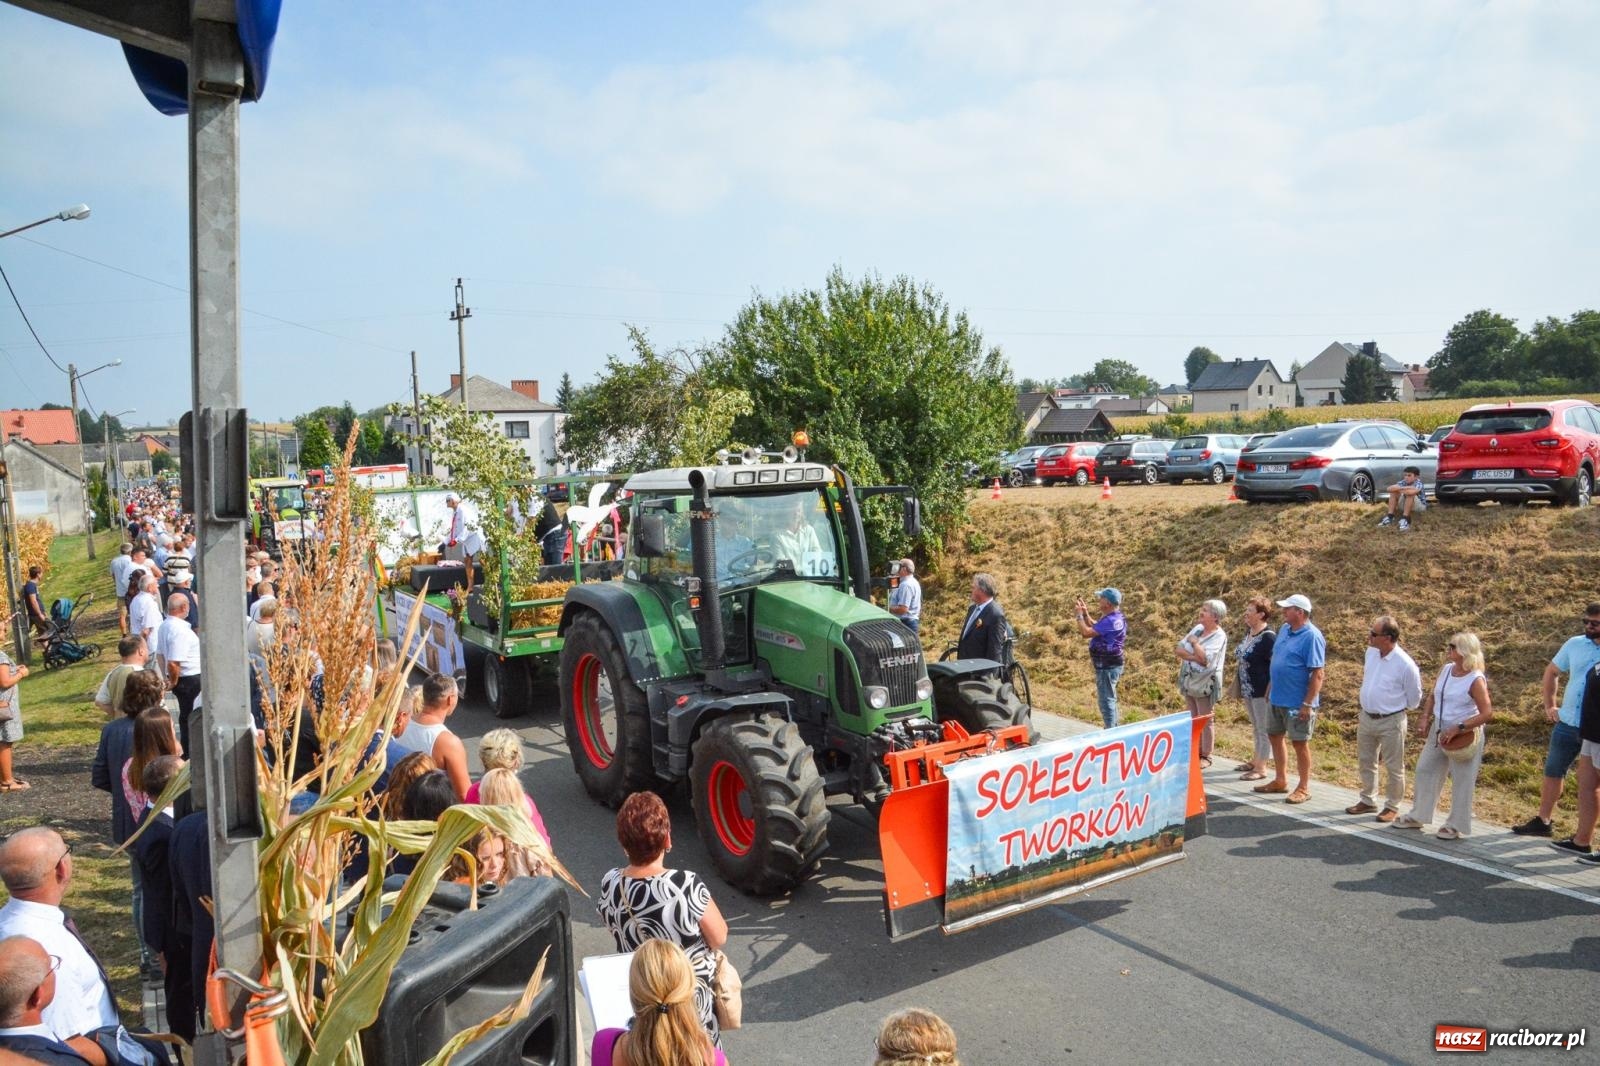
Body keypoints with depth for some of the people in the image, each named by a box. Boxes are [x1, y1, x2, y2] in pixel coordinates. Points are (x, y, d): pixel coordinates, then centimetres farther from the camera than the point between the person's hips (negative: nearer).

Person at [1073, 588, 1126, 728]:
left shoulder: (1110, 621, -26)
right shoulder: (1114, 617, 8)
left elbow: (1086, 632, -26)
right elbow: (1094, 628, 22)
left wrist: (1079, 616, -13)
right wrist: (1085, 614, 12)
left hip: (1107, 666, -11)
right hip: (1108, 664, 11)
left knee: (1106, 699, -2)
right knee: (1108, 698, 22)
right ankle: (1113, 729, 34)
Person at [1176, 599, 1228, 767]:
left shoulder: (1219, 636, -13)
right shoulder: (1198, 628, 6)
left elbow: (1205, 659, -25)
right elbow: (1179, 649, 0)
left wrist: (1194, 642, -13)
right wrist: (1194, 657, -16)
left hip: (1204, 683, -7)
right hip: (1189, 680, 7)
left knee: (1205, 721, 2)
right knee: (1193, 720, 14)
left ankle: (1206, 756, 11)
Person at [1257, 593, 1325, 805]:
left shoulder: (1312, 637, -18)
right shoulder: (1284, 629, 6)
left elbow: (1318, 674, -20)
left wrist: (1308, 704, -21)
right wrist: (1270, 687, 18)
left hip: (1297, 702, -8)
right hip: (1276, 698, 8)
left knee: (1300, 743, 4)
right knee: (1274, 737, 16)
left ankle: (1304, 788, 17)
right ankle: (1280, 780, 31)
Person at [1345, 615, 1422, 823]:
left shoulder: (1405, 665, -21)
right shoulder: (1371, 652, -2)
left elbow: (1414, 697, -7)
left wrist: (1398, 709, 4)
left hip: (1391, 721, -7)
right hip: (1366, 717, 7)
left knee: (1393, 767, 8)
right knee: (1366, 761, 18)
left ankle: (1392, 806, 22)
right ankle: (1368, 800, 32)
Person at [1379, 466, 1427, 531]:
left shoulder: (1418, 484, -23)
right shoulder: (1403, 482, -8)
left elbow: (1411, 492, -47)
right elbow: (1389, 488, -24)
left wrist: (1399, 490, -26)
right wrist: (1403, 488, -36)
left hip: (1420, 506, -6)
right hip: (1406, 506, 6)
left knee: (1409, 493, -32)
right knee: (1393, 492, -13)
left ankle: (1405, 519, -31)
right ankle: (1390, 517, -18)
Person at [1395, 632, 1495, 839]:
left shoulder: (1476, 680, -20)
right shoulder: (1446, 669, 1)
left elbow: (1487, 713, -23)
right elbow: (1432, 696, 12)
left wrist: (1458, 729, -25)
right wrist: (1425, 718, 0)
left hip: (1465, 735, -8)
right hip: (1439, 730, 8)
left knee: (1462, 781, 5)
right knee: (1425, 770, 14)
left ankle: (1456, 826, 20)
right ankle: (1417, 816, 28)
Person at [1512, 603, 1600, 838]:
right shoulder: (1574, 644, 1)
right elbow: (1551, 672, 17)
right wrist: (1549, 705, 12)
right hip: (1567, 723, 5)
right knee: (1553, 772, 14)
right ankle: (1542, 821, 27)